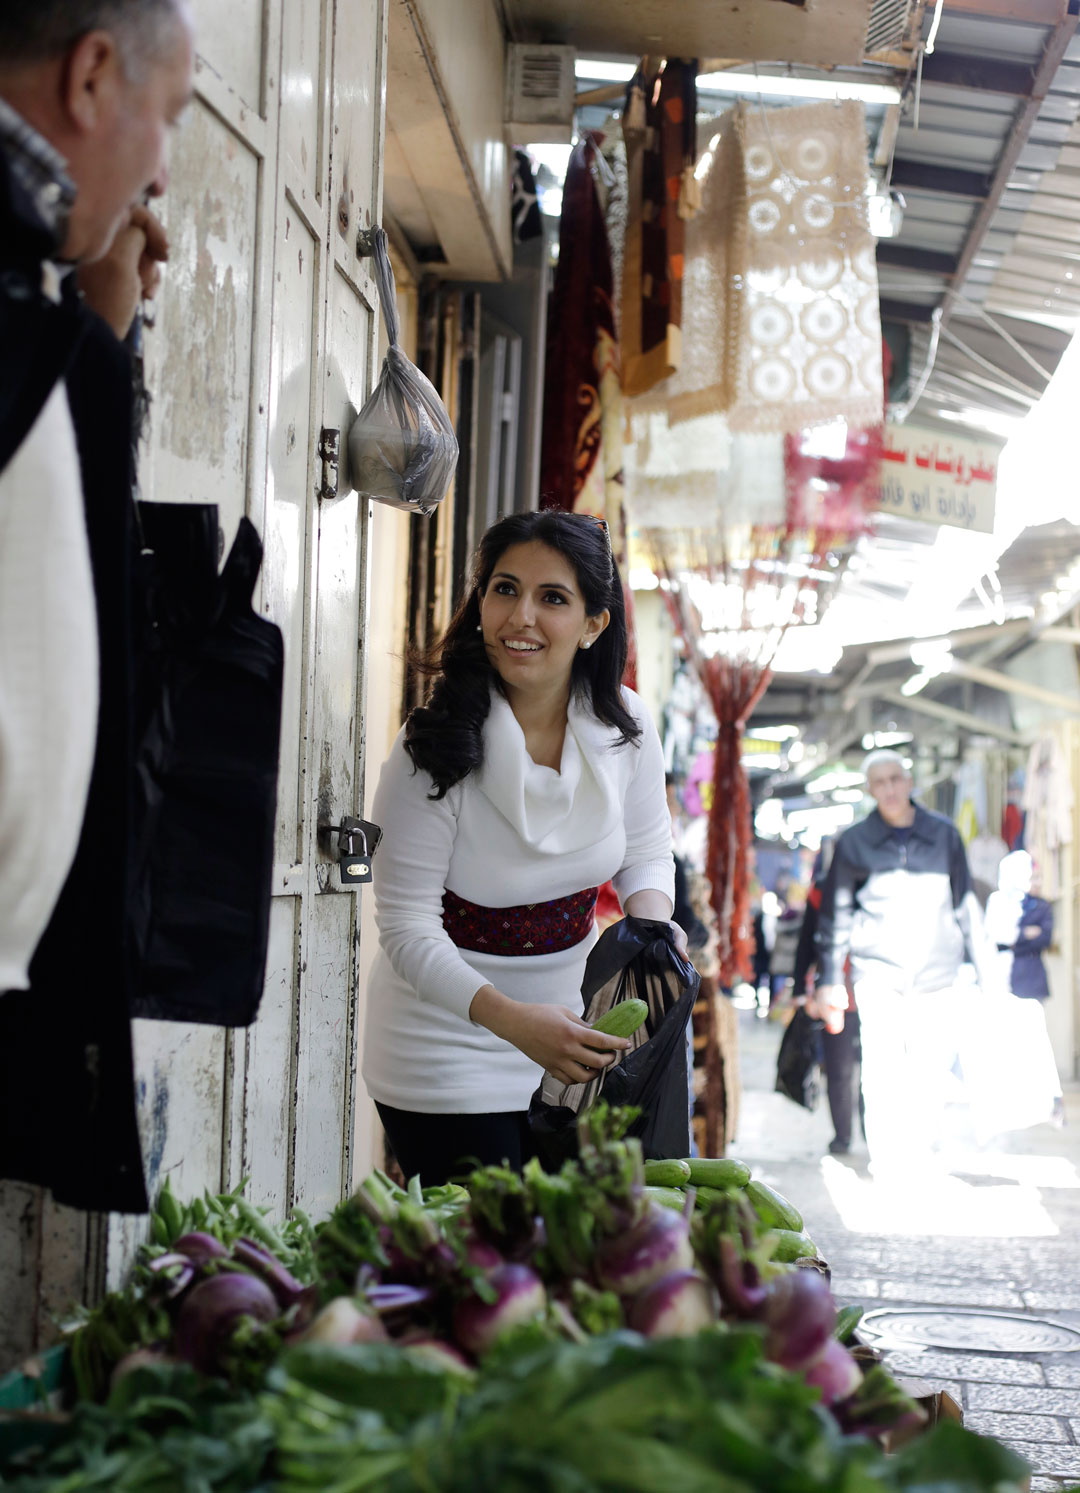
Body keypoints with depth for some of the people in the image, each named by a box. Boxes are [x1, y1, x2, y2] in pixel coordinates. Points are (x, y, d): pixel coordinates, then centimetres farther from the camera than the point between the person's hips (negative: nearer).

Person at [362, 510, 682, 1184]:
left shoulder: (625, 726, -8)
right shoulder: (433, 748, -22)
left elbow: (646, 851, 9)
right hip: (448, 1048, -5)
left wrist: (653, 928, -14)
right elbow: (408, 928, -21)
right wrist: (513, 1020, -35)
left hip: (575, 1030, 5)